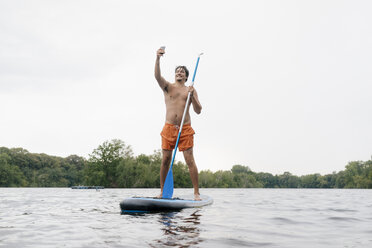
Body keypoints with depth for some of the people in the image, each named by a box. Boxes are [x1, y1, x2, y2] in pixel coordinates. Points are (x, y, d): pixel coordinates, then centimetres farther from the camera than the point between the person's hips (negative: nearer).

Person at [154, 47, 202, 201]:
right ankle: (162, 192, 12)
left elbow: (198, 111, 5)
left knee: (190, 160, -6)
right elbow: (157, 76, -9)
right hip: (168, 128, 1)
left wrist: (192, 96, -11)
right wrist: (158, 58, -24)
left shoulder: (190, 90, 12)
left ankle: (196, 193, -2)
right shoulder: (168, 87, 11)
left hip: (185, 129, -1)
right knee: (165, 160, 1)